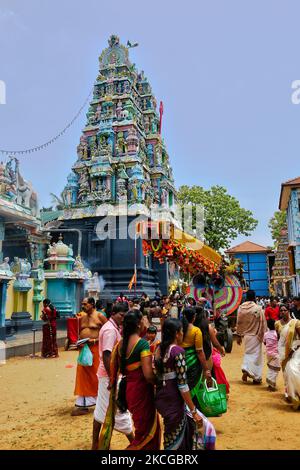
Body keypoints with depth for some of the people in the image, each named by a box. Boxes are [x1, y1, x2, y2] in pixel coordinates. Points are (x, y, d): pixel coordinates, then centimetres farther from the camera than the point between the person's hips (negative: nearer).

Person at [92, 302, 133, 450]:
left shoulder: (111, 327, 10)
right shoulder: (111, 330, -20)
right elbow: (106, 356, -26)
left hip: (105, 374, 10)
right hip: (110, 375, -10)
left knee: (102, 409, 16)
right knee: (119, 409, 3)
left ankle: (95, 444, 27)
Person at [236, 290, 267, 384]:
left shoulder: (241, 308, -5)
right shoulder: (258, 308, -16)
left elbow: (239, 323, 1)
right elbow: (263, 323, -10)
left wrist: (239, 335, 10)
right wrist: (263, 335, 2)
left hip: (246, 335, 3)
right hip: (256, 335, -3)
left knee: (248, 353, 21)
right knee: (256, 355, 7)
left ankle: (246, 370, 7)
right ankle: (256, 378, 11)